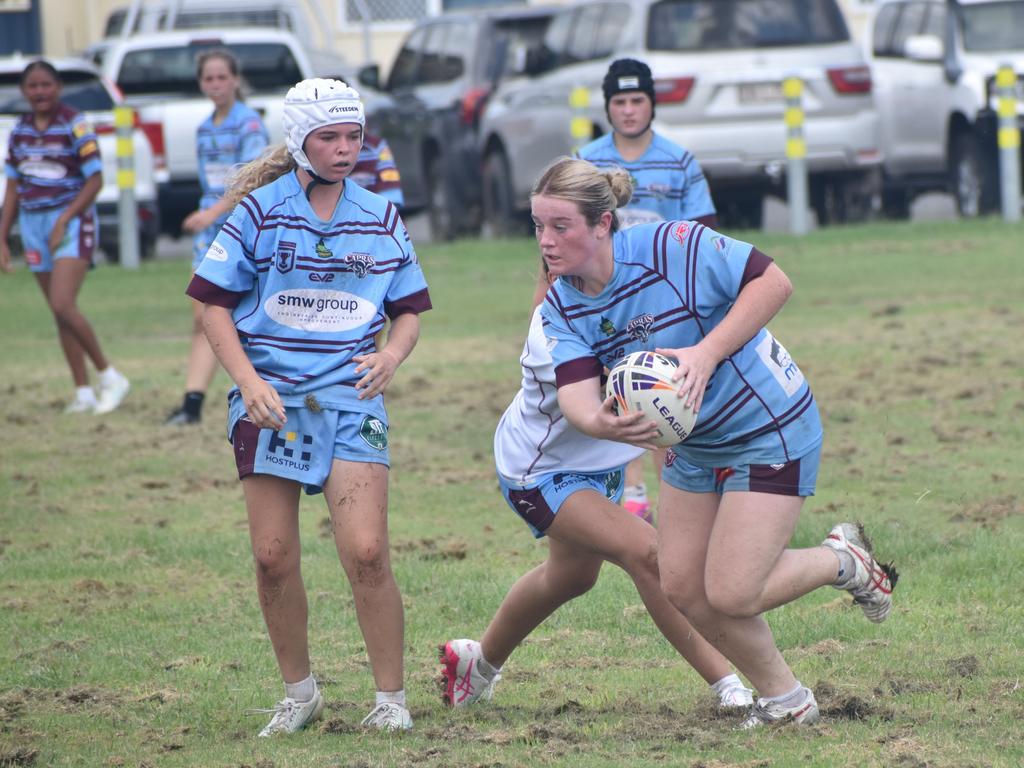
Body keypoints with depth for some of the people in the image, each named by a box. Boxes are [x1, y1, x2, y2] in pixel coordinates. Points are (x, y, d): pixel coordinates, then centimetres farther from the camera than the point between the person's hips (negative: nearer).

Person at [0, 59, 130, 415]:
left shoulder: (75, 125, -8)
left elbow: (95, 180, -10)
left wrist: (64, 221, -18)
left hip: (73, 222, -6)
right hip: (33, 225, 6)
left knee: (63, 306, -18)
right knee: (60, 314, 6)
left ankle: (110, 377, -4)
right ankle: (83, 393, 10)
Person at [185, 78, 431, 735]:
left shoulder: (381, 218, 7)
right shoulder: (259, 210, -1)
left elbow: (410, 308, 15)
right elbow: (213, 301, 1)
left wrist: (392, 355, -7)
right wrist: (248, 379, -11)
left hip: (350, 396, 0)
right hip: (271, 399, 0)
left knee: (366, 553, -12)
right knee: (274, 558, 0)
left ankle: (392, 699, 0)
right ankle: (299, 692, 19)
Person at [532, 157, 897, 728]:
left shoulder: (673, 247, -25)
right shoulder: (562, 308, -7)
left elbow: (773, 282, -21)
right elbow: (576, 391, -21)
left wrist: (707, 352, -30)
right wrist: (601, 423, -45)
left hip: (770, 429, -7)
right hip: (693, 441, 7)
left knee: (731, 595, -12)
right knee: (683, 588, 5)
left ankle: (845, 562, 16)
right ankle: (785, 700, 24)